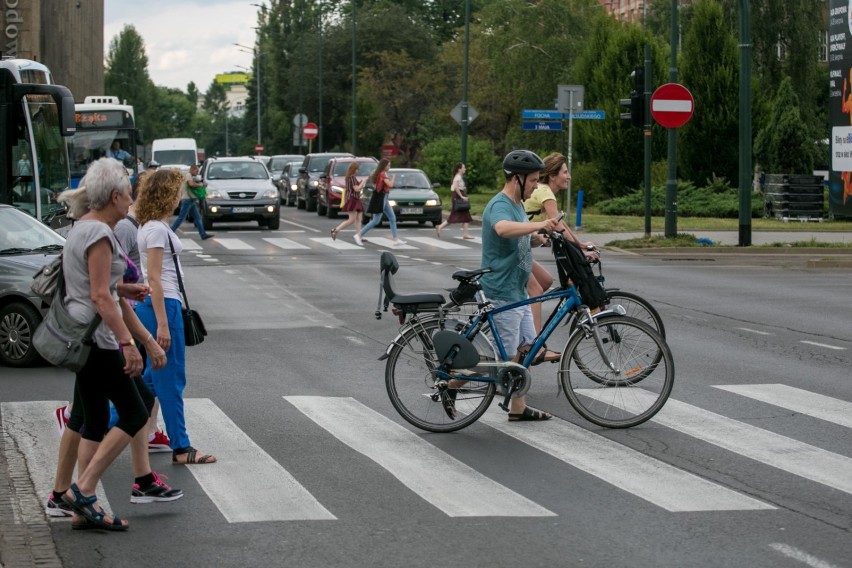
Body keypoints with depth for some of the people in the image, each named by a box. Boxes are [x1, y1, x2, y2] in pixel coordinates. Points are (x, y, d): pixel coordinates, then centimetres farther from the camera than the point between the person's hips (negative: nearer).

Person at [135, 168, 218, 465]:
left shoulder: (151, 226, 14)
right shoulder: (157, 230, -15)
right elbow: (154, 278, -19)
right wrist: (162, 323, -20)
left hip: (160, 304, 10)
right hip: (163, 305, -10)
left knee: (157, 374, 16)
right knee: (171, 378, -2)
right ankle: (181, 448, 5)